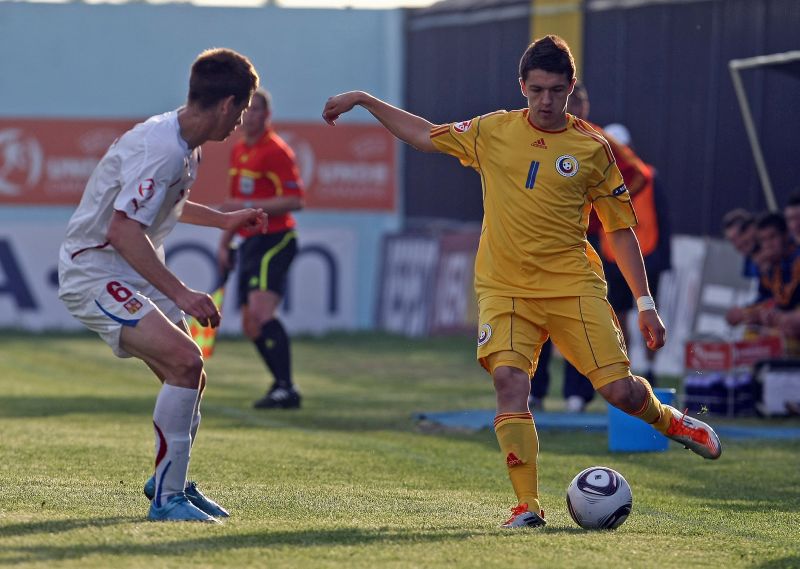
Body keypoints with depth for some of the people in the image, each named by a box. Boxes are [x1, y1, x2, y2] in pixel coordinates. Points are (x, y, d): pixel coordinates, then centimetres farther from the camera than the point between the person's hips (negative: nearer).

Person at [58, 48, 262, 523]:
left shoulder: (186, 146, 8)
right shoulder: (162, 148, -24)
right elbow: (122, 229, -31)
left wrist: (224, 220, 36)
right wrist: (181, 294, -33)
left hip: (132, 277, 10)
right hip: (95, 274, -10)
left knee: (188, 377, 12)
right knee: (185, 360, -23)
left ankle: (171, 481, 34)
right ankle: (167, 497, -18)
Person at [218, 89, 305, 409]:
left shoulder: (275, 151, -11)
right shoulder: (238, 152, 16)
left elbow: (294, 200, -18)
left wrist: (249, 206, -23)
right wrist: (225, 243, 26)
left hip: (275, 240, -9)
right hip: (250, 244, 9)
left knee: (261, 312, -22)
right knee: (251, 326, 8)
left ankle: (286, 390, -25)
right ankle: (282, 385, 17)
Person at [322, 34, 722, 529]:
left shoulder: (592, 148, 1)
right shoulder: (493, 132, 5)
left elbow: (620, 228, 5)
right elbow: (425, 135, 19)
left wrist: (646, 304, 2)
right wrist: (364, 100, 13)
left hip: (573, 285, -1)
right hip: (505, 289, 1)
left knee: (620, 390, -8)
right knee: (509, 379, -22)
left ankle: (668, 420, 29)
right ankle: (528, 506, -16)